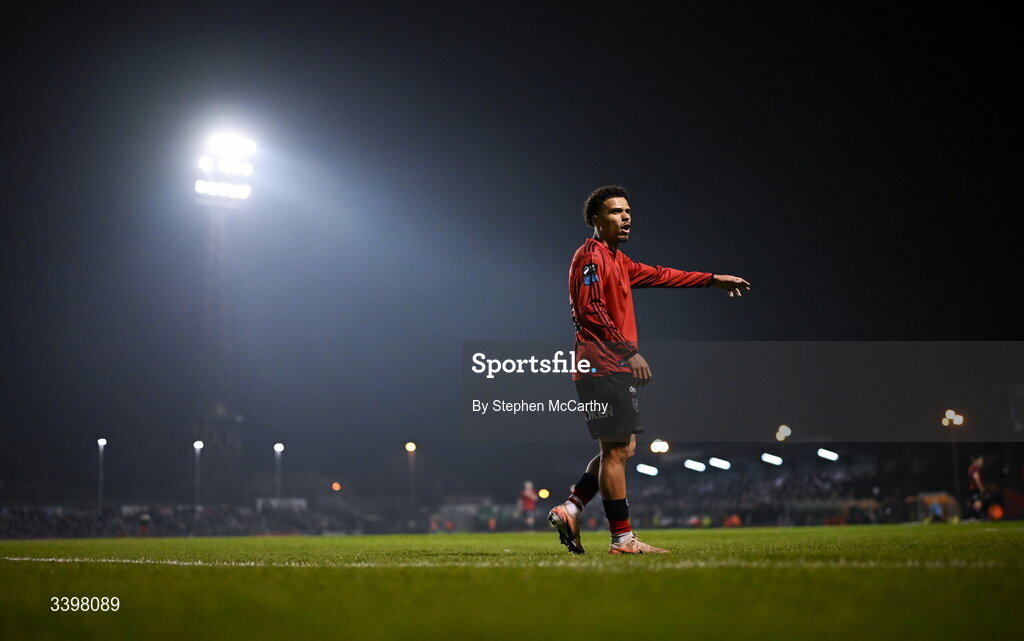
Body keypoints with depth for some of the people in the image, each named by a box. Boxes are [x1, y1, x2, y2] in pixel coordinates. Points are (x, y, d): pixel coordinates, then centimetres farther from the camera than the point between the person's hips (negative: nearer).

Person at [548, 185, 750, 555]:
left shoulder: (617, 260, 21)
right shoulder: (591, 256, -9)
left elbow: (658, 276, 31)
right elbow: (591, 311, -19)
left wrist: (713, 280, 32)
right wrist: (630, 351, -20)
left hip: (615, 368, 10)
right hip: (603, 367, -10)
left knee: (622, 449, 11)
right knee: (616, 450, -9)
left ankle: (569, 510, 11)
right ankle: (622, 538, -7)